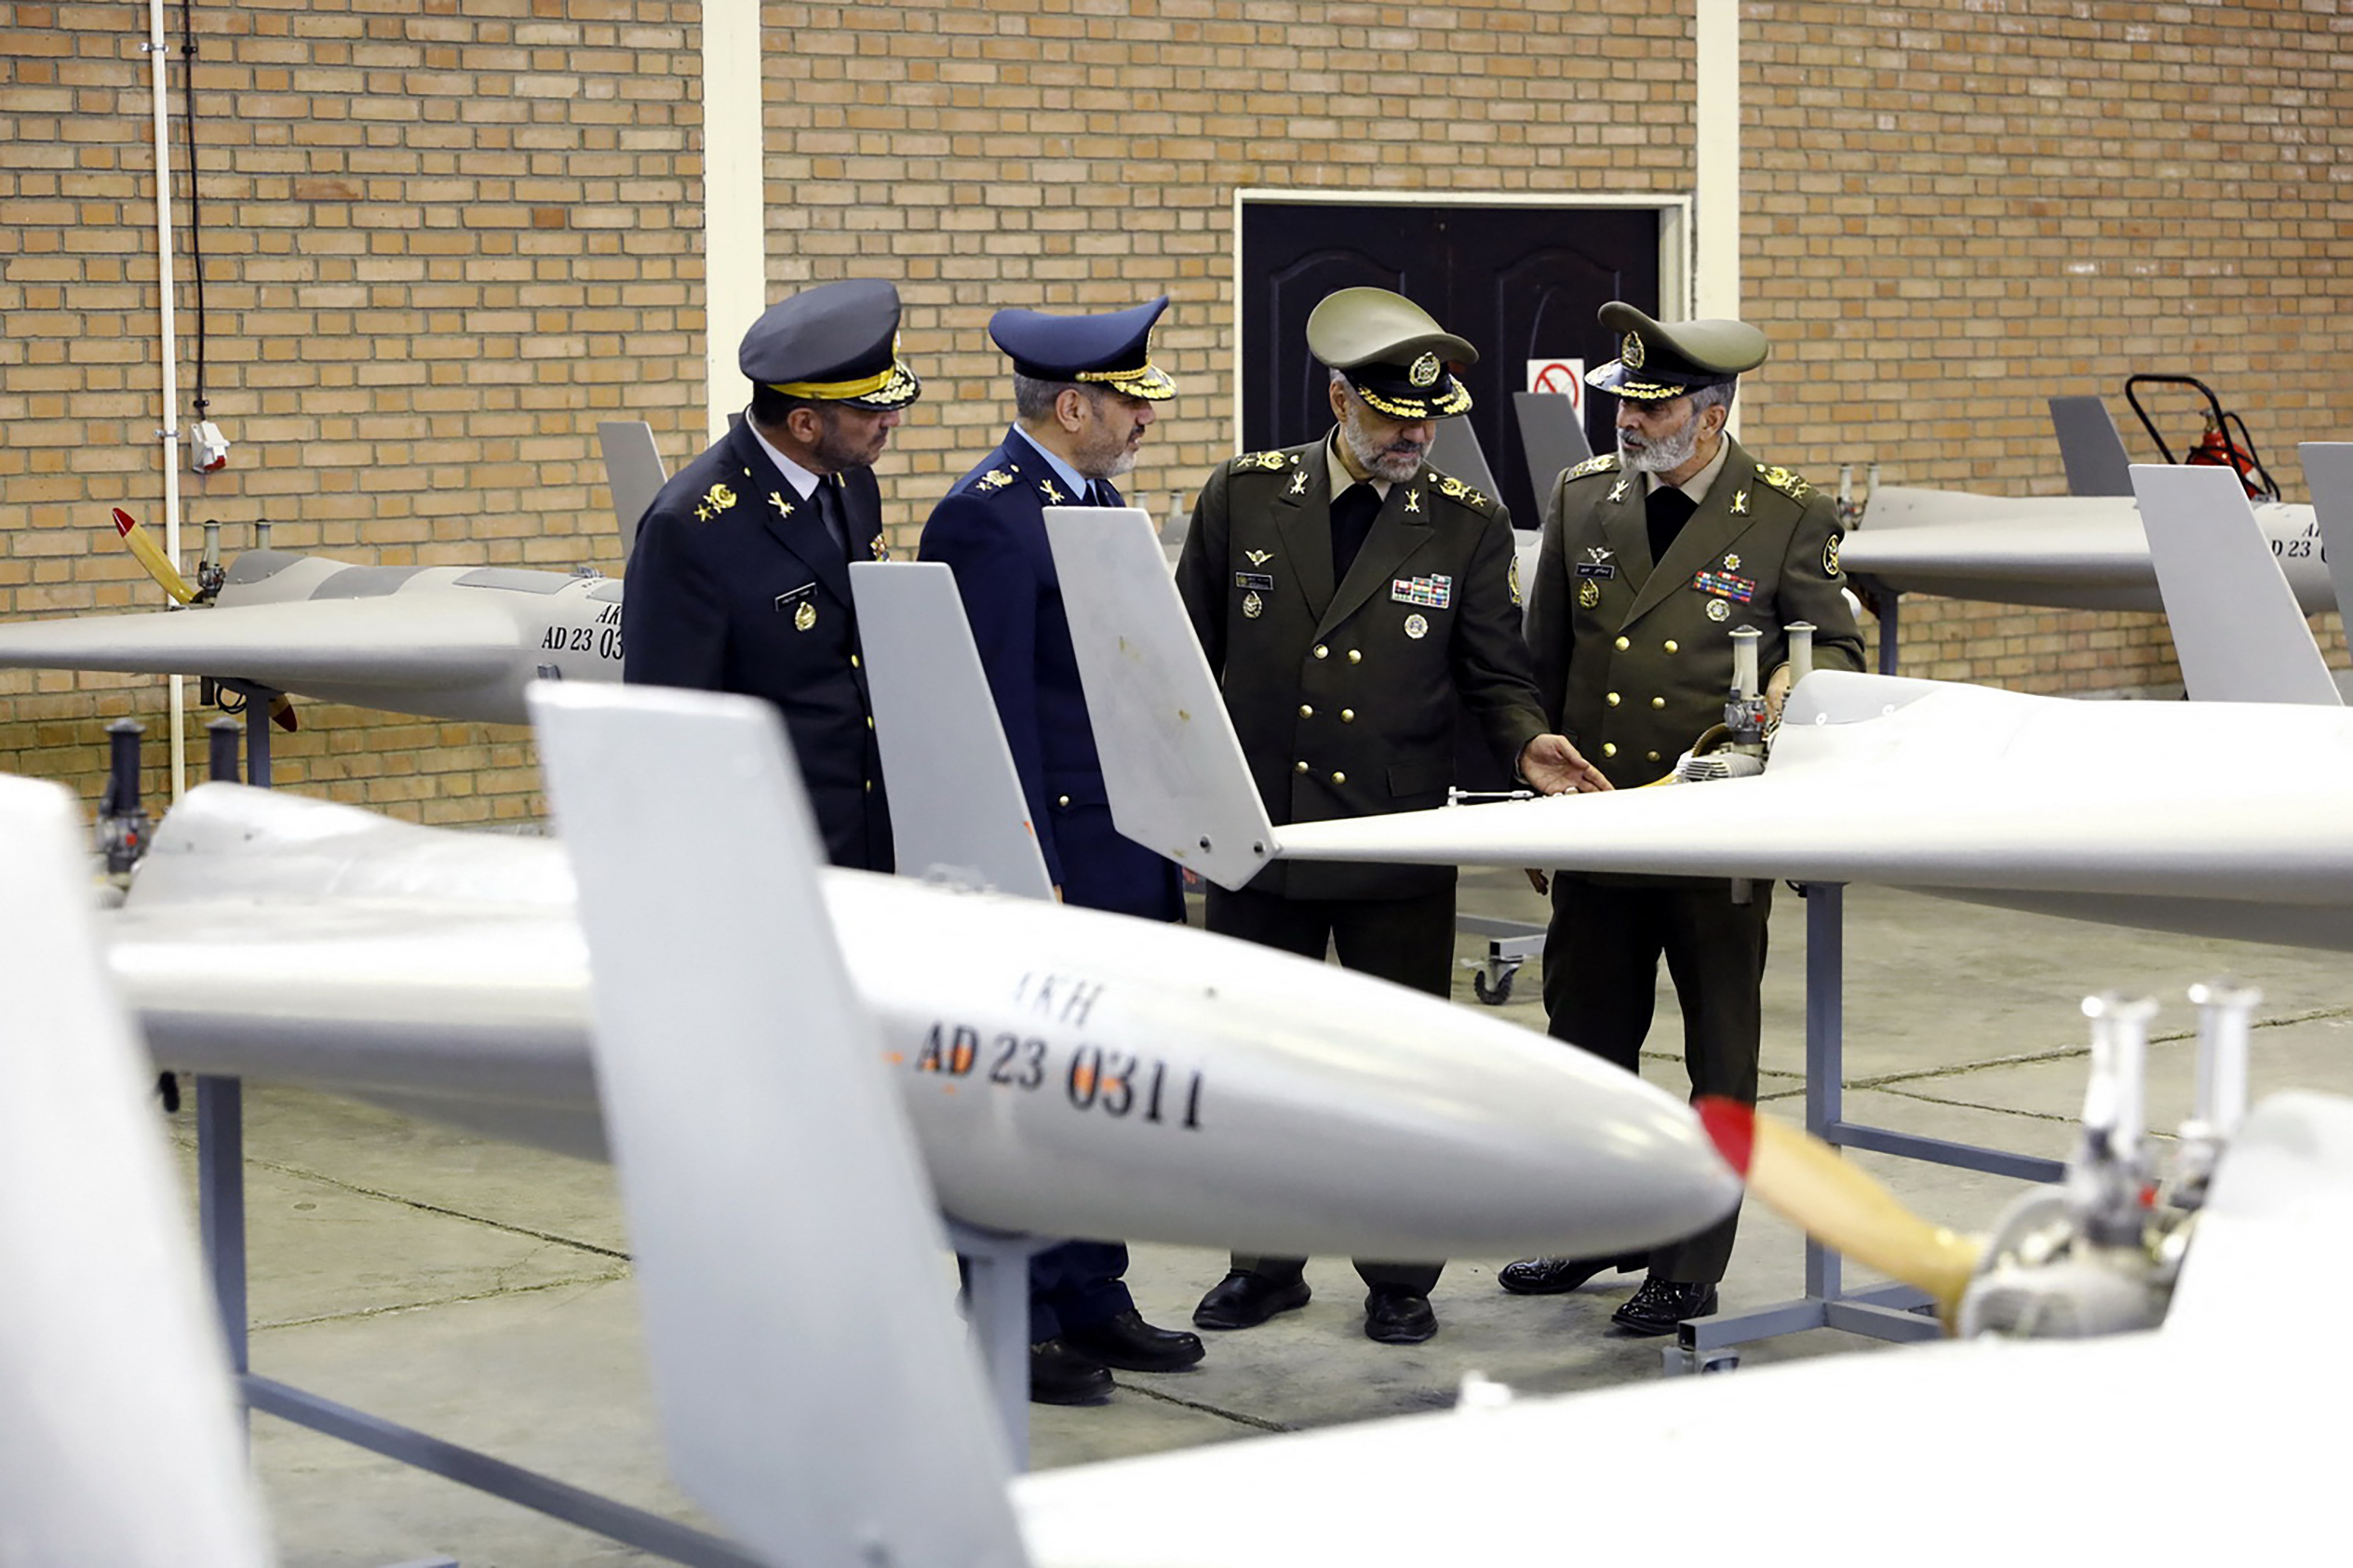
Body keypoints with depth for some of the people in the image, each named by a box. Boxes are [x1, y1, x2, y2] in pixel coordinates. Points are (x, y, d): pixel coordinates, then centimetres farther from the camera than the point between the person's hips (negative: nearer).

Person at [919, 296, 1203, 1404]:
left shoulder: (1098, 497, 14)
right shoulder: (986, 518, -16)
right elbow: (997, 713, -19)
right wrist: (1031, 876, -20)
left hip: (1128, 854, 9)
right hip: (1054, 860, -9)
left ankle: (1092, 1302, 25)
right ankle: (1014, 1326, 9)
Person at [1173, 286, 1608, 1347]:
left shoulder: (1468, 526, 1)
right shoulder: (1244, 498, 2)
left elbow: (1495, 675, 3)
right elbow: (1191, 660, 8)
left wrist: (1528, 746, -17)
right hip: (1255, 834, 1)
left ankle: (1402, 1278, 20)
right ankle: (1266, 1263, 26)